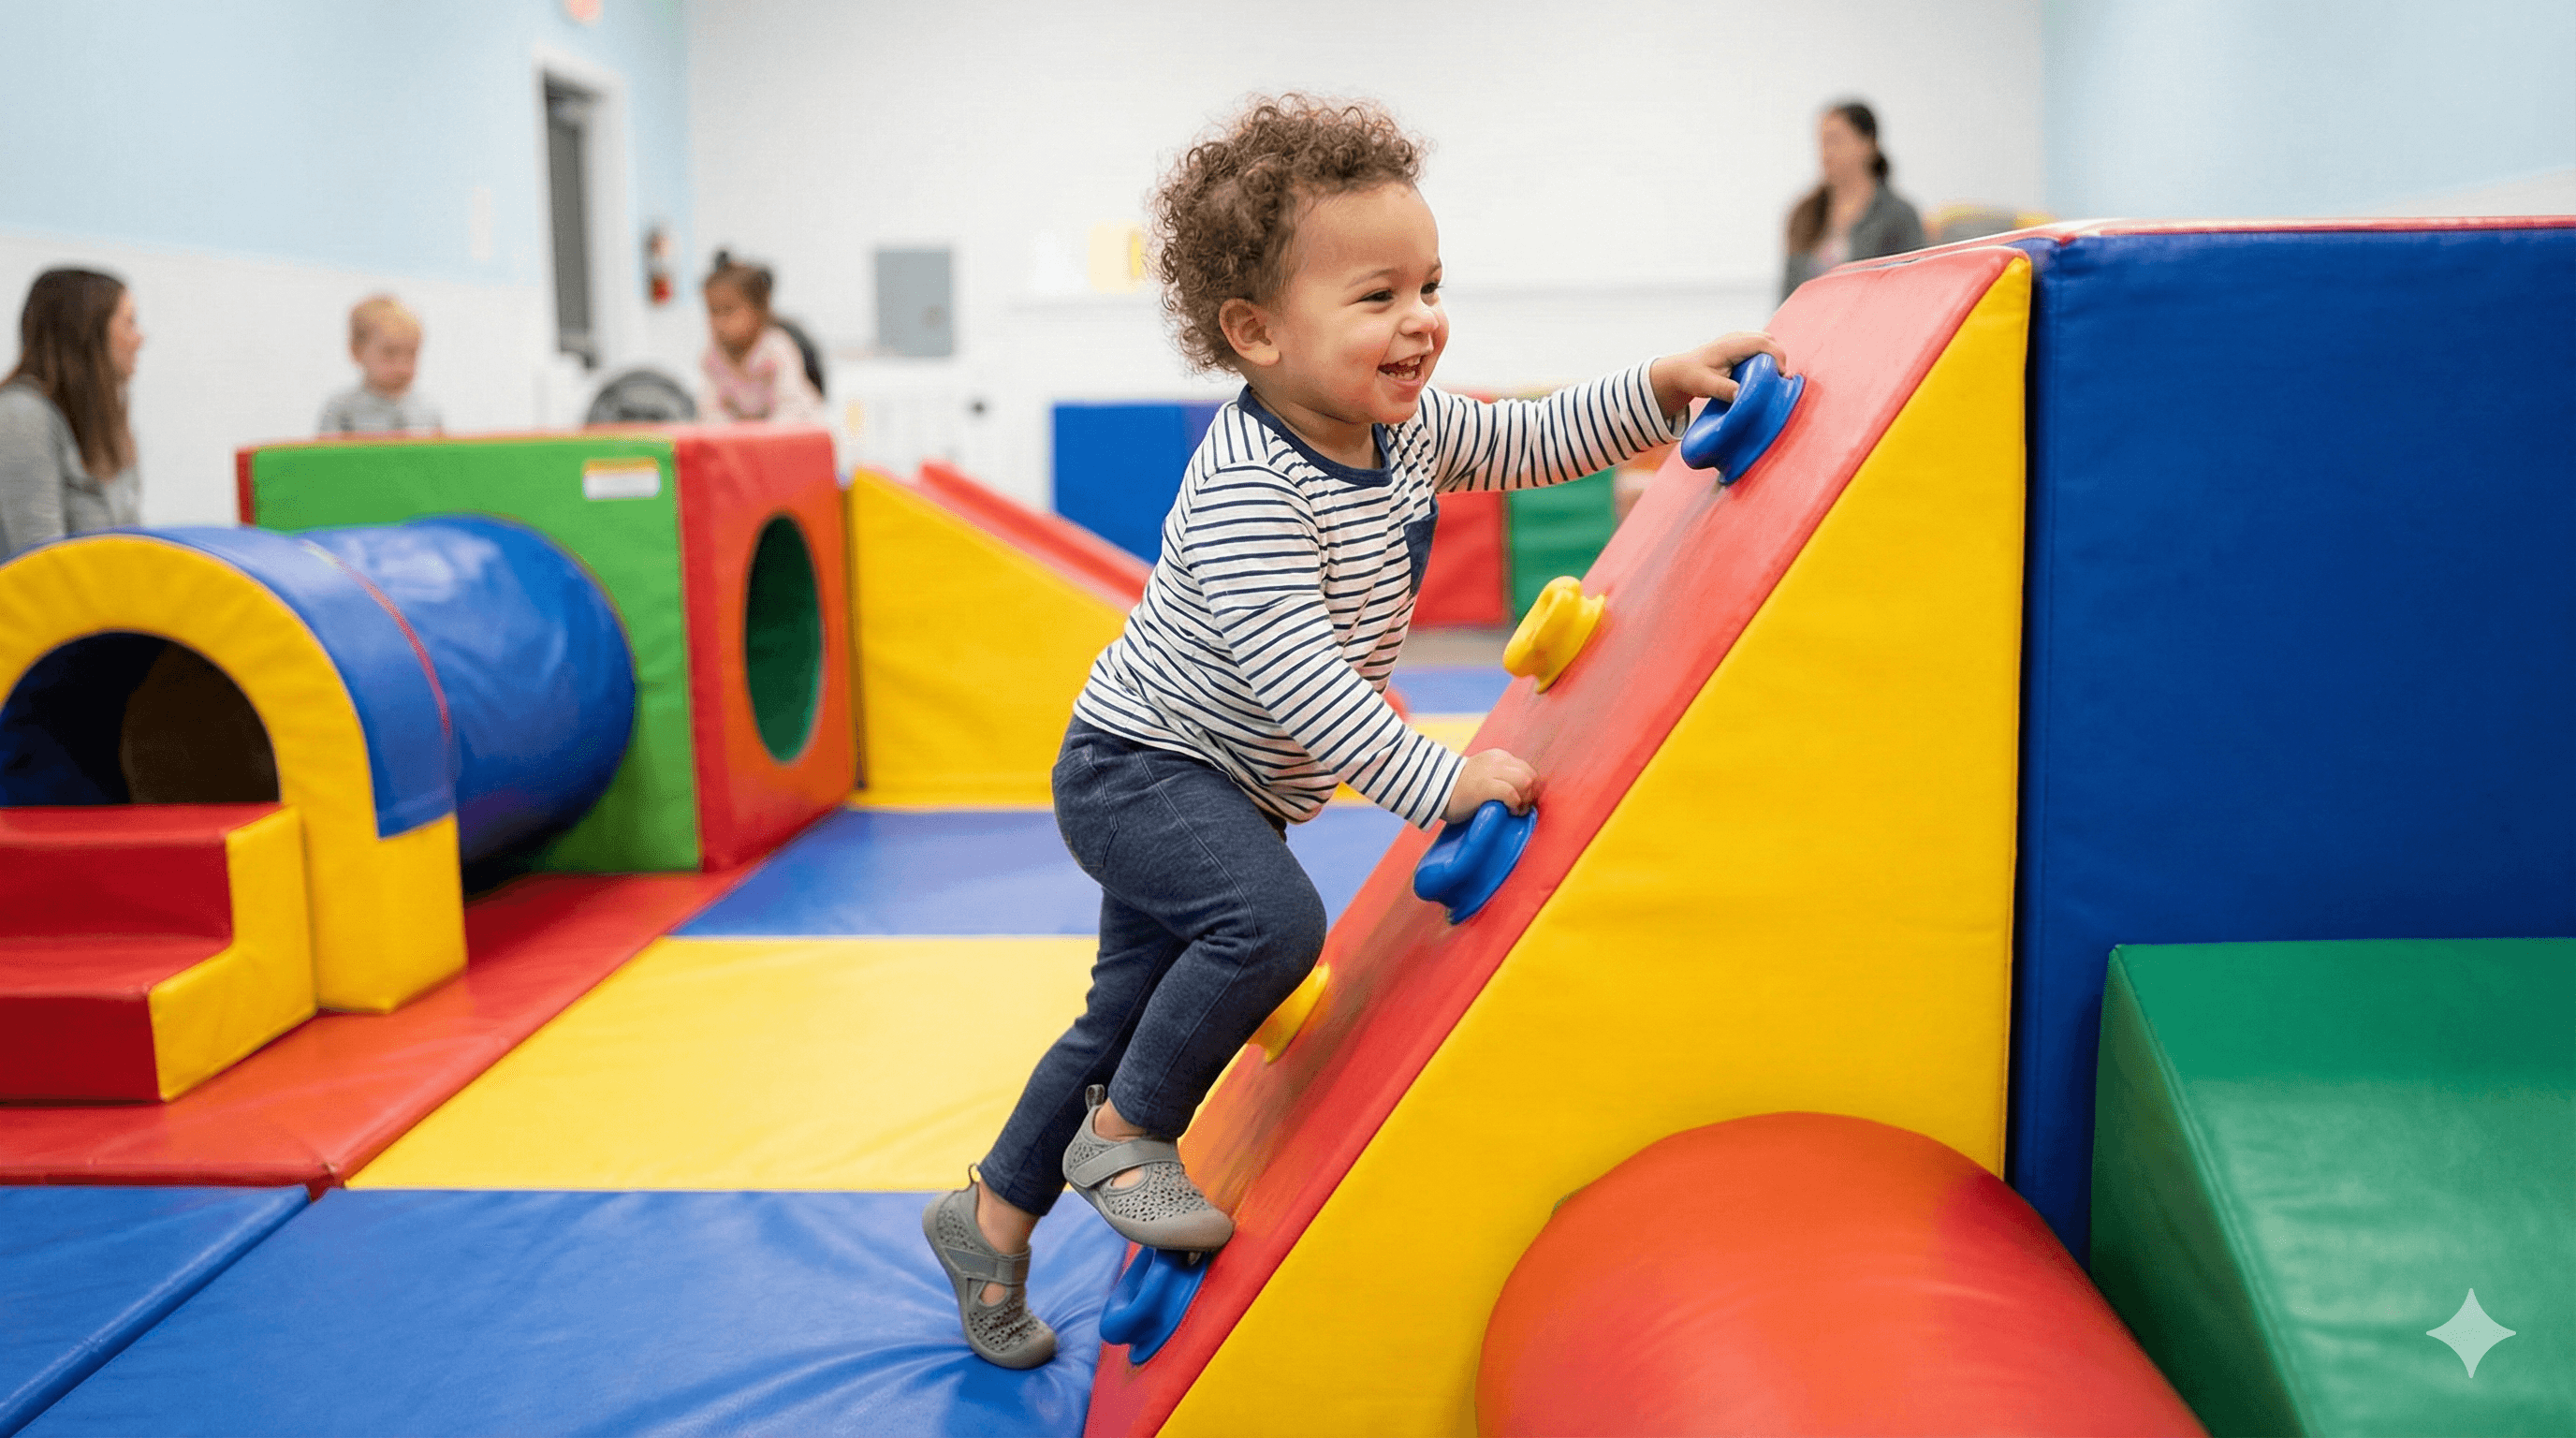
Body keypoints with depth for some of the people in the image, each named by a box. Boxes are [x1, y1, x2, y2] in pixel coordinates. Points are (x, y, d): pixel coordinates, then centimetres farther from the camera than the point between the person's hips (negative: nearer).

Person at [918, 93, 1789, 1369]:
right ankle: (1122, 1135, -9)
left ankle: (989, 1217, 33)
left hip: (1227, 792, 9)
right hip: (1143, 764, -9)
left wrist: (1661, 388, -1)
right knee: (1274, 918, -32)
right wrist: (1441, 783, -35)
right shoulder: (1247, 488, -29)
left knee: (1132, 1012, 15)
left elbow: (1531, 439, 12)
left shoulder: (1406, 425, -2)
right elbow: (1294, 678, -35)